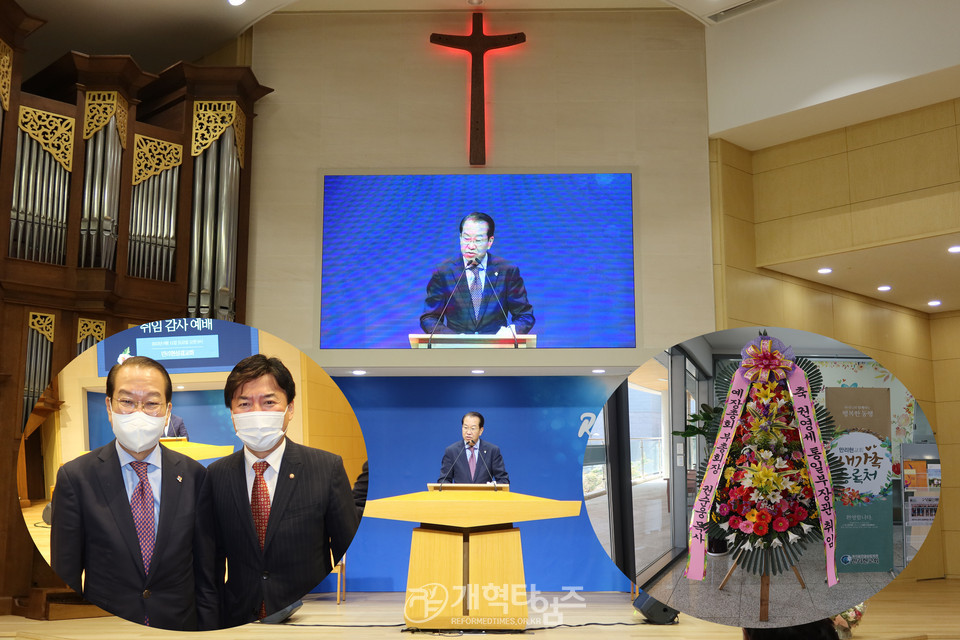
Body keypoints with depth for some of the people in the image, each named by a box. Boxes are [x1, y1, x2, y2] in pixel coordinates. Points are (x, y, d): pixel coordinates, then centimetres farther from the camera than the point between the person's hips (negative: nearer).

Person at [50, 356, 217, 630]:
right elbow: (65, 577, -5)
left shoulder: (193, 475, -5)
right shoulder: (75, 477, -9)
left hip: (180, 628, 2)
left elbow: (206, 571, -1)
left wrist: (208, 634, -4)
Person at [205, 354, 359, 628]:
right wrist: (219, 624, 0)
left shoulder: (328, 468, -9)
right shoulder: (216, 476, -1)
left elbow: (350, 554, -6)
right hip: (239, 623, 2)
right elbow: (214, 561, 4)